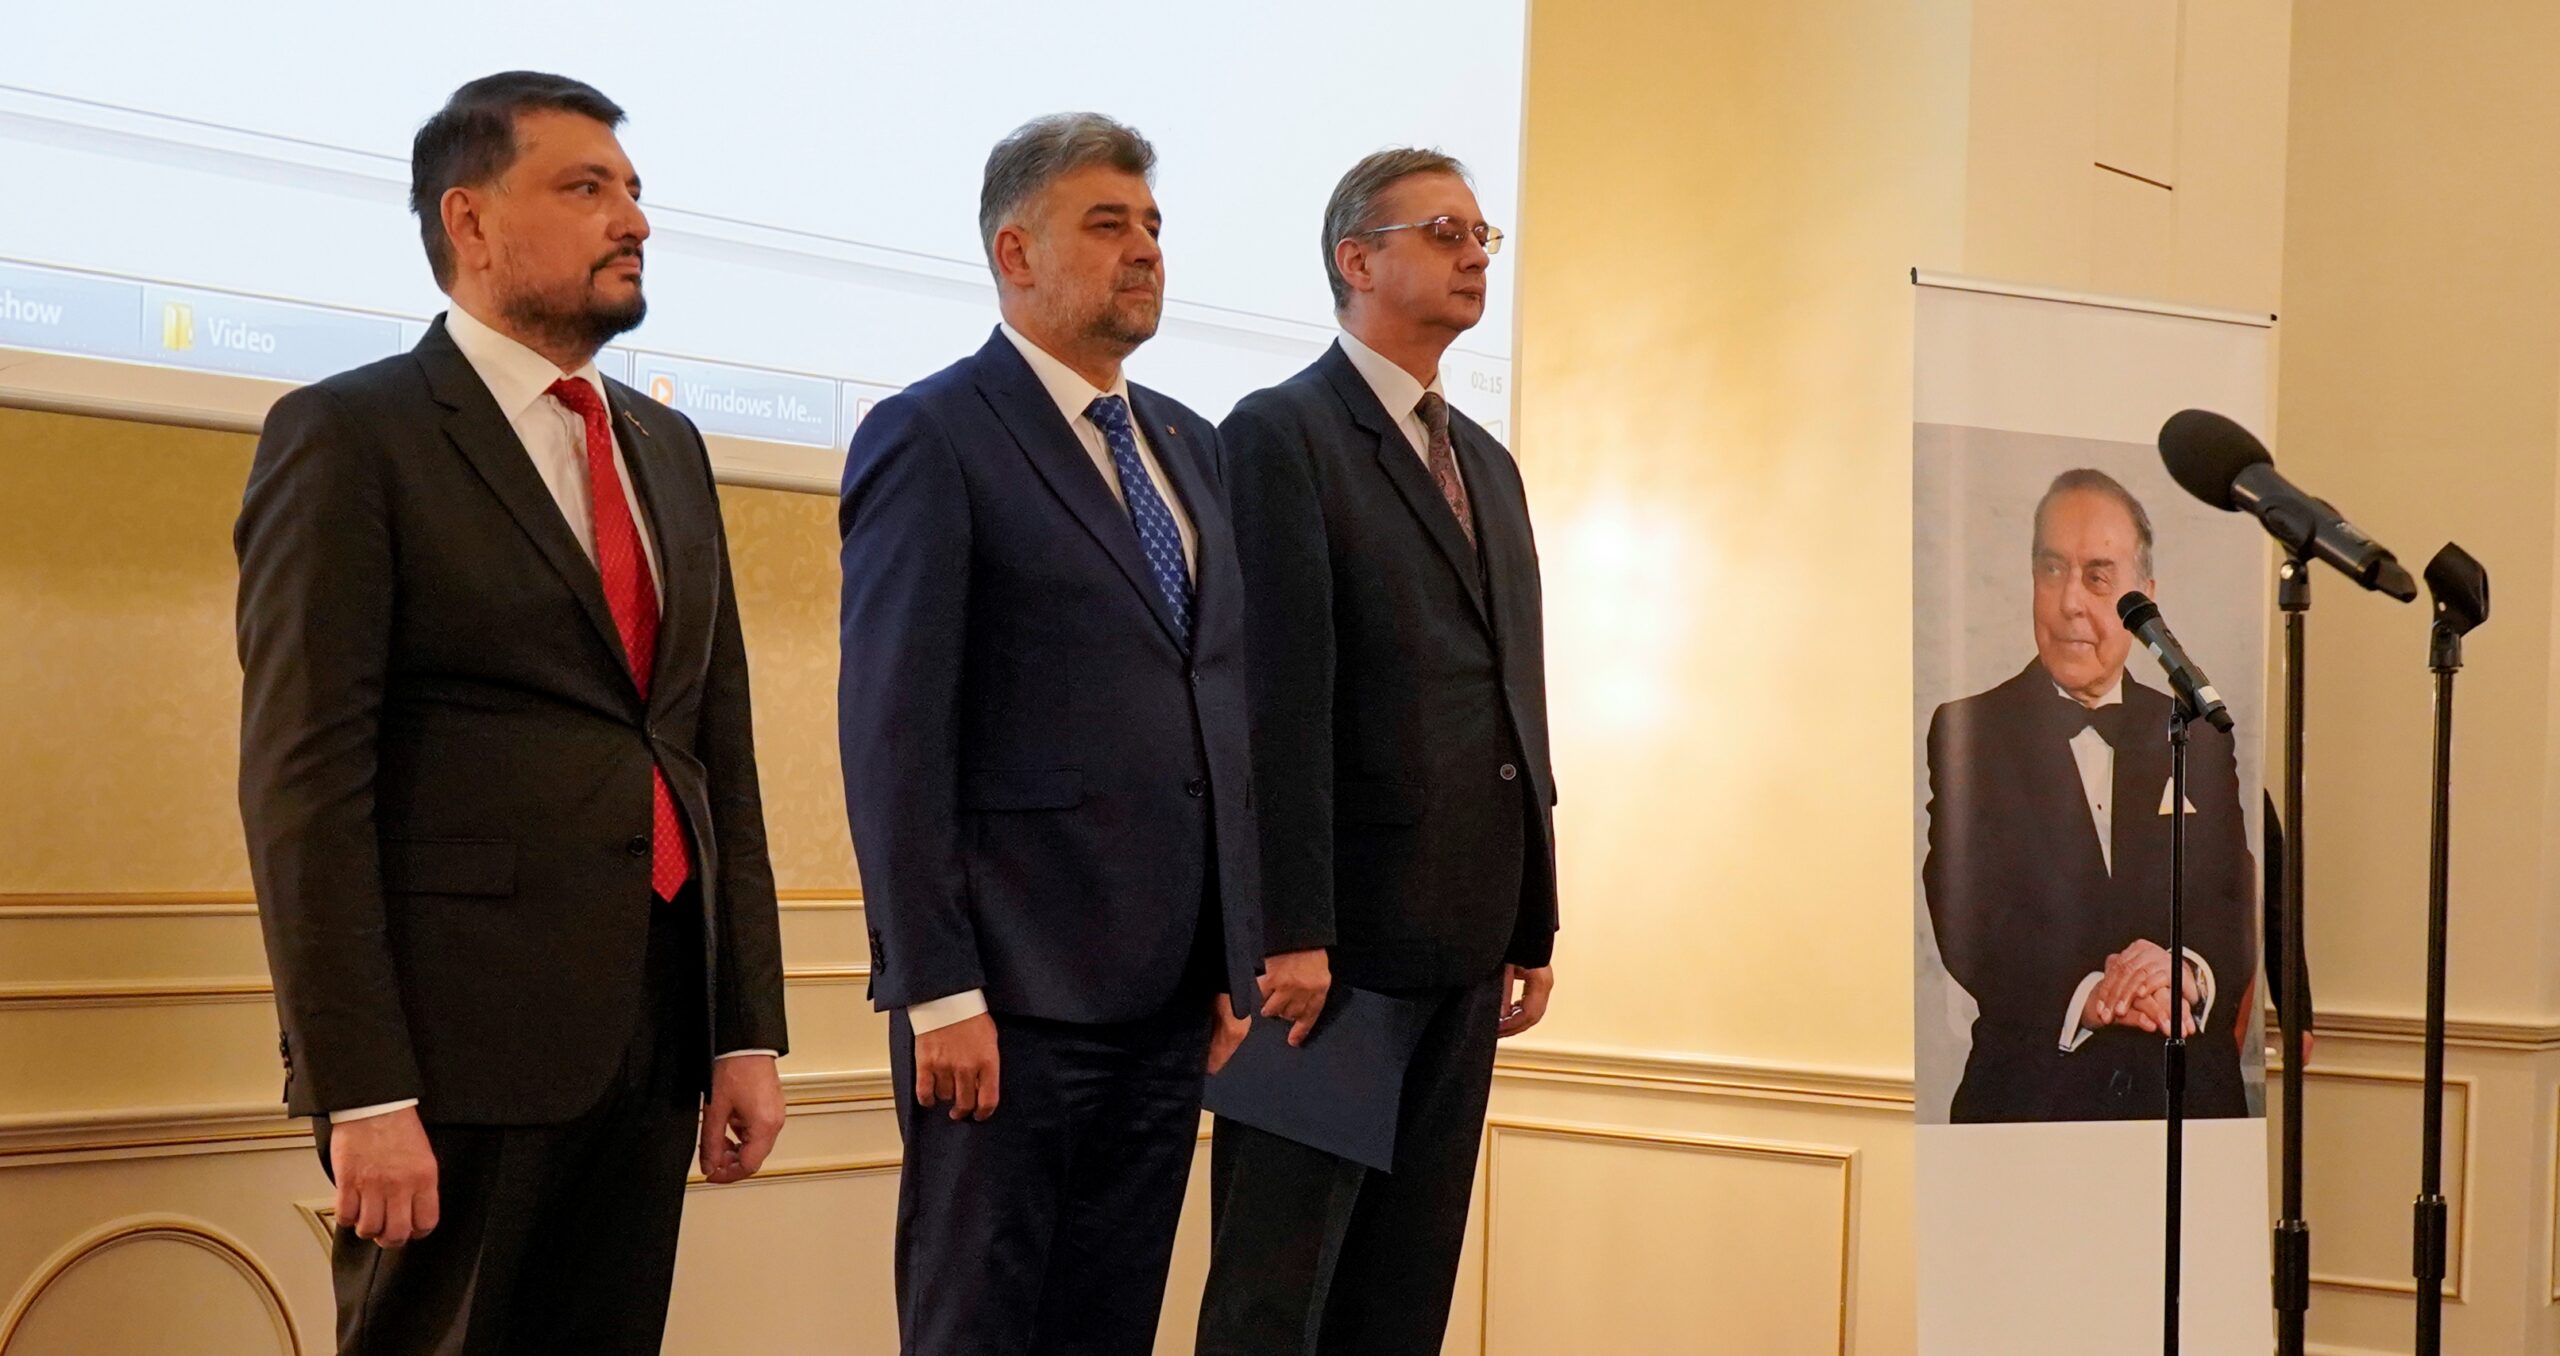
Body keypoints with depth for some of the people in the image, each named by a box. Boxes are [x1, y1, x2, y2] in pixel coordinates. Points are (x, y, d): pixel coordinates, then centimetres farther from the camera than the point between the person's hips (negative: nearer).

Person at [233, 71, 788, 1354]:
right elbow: (305, 780, -11)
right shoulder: (349, 436, -4)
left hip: (652, 1029, 6)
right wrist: (360, 1093, -17)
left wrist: (748, 1031, 10)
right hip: (458, 1042, -6)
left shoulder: (667, 450, 17)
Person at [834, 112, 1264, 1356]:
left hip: (1170, 990, 6)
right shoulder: (929, 439, -6)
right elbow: (893, 735, -12)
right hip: (1014, 989, -6)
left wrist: (1238, 952, 11)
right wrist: (937, 991, -17)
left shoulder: (1189, 445, 16)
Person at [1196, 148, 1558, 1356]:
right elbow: (1281, 697, -14)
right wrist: (1290, 931, -19)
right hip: (1339, 932, -7)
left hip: (1465, 939, 8)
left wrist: (1533, 920, 14)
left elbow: (1517, 697, 17)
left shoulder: (1488, 463, 19)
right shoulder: (1282, 433, -5)